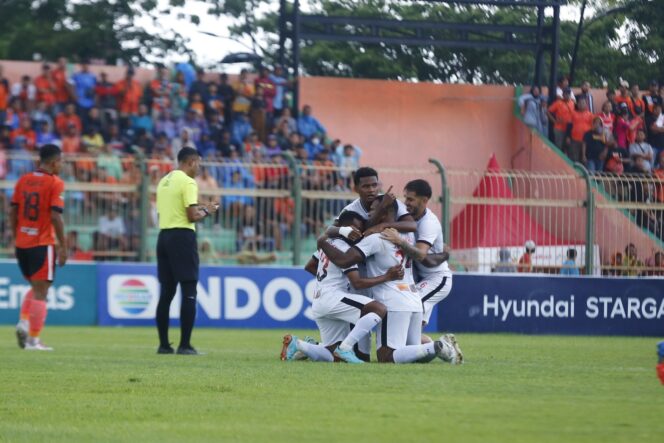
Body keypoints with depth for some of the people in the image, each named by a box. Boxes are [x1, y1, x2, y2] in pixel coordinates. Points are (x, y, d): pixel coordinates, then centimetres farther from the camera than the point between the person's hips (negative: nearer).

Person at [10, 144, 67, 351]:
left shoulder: (23, 180, 8)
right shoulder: (55, 183, -9)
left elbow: (12, 212, 9)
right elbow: (56, 217, -15)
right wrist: (63, 247, -9)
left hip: (22, 243, 6)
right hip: (42, 244, -6)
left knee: (36, 287, 22)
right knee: (40, 292, -1)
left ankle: (23, 322, 2)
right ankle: (33, 340, -3)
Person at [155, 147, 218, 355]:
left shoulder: (164, 181, 15)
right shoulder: (187, 182, -10)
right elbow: (192, 216, -16)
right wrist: (206, 211, 4)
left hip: (164, 235, 8)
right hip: (182, 236, -8)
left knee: (166, 292, 11)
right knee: (189, 292, -4)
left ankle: (164, 344, 11)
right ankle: (184, 345, -8)